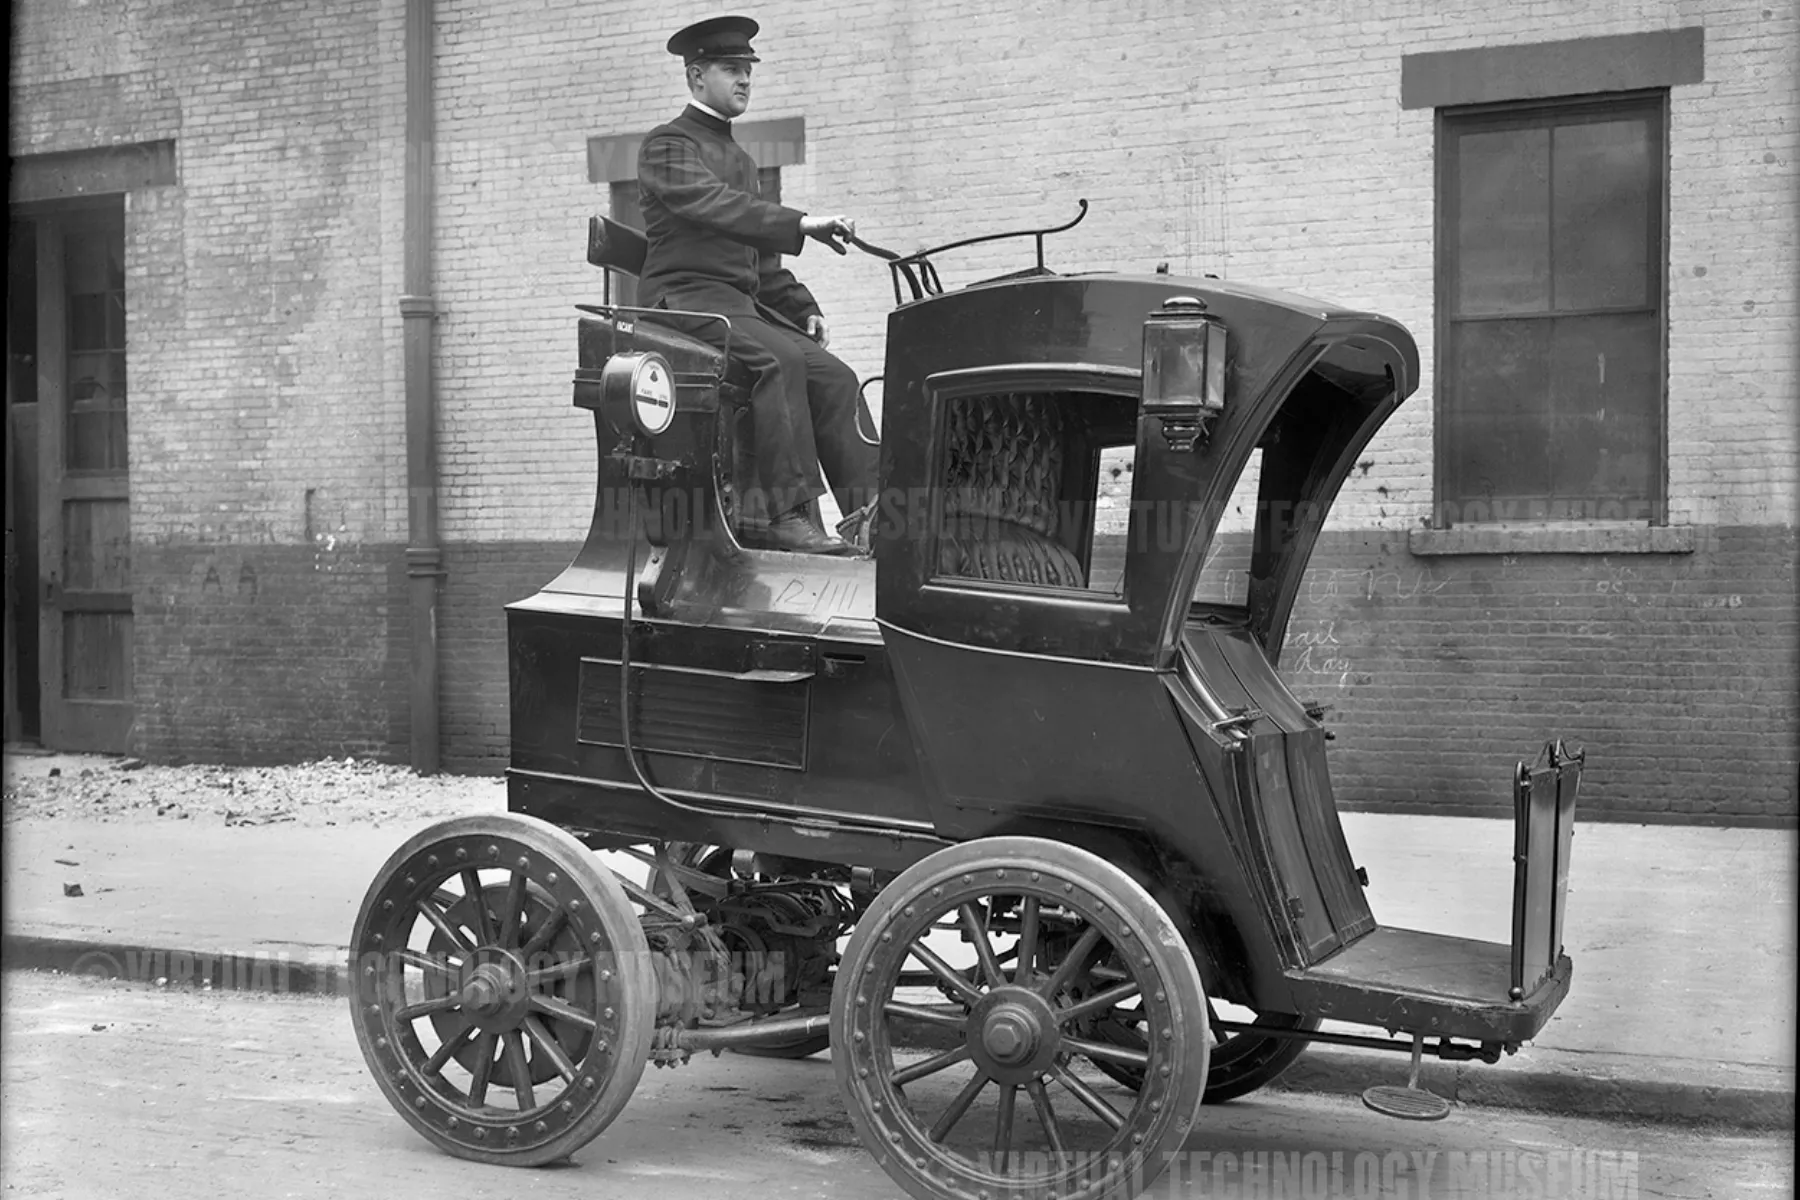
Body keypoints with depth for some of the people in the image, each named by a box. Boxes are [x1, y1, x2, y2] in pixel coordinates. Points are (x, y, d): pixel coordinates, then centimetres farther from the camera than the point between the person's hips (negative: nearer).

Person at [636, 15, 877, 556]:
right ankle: (788, 515, -37)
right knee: (778, 359, -33)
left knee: (834, 376, -11)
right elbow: (712, 205, -21)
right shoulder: (668, 144, -1)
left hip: (743, 302, 8)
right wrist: (800, 224, -31)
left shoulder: (740, 159, 27)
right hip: (685, 295, -8)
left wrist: (804, 308, 13)